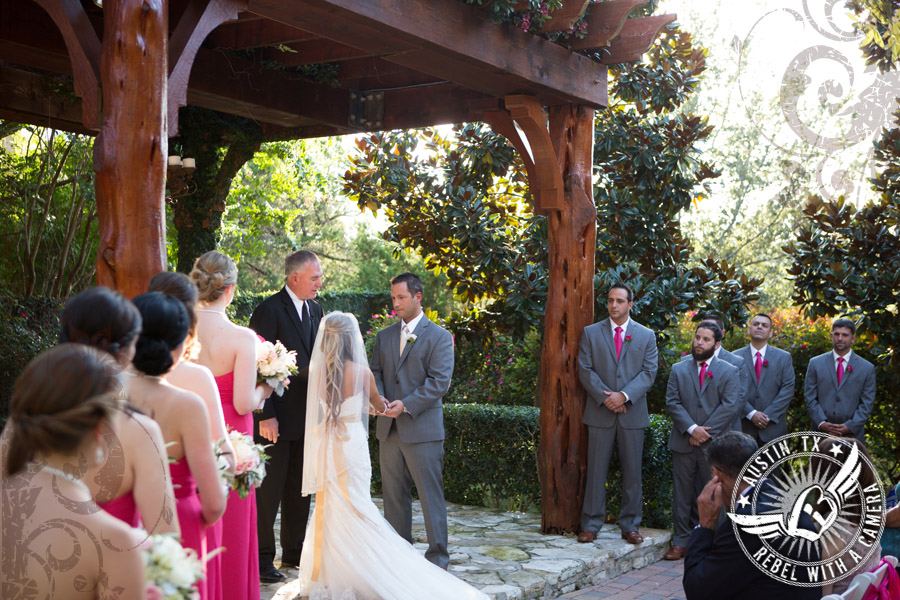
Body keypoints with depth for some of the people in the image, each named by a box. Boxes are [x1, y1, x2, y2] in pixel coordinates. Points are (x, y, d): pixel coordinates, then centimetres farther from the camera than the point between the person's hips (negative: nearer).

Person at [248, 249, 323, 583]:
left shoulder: (315, 310, 10)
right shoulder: (269, 311, -13)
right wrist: (265, 416, -19)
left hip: (307, 416, 8)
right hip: (277, 418, -7)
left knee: (300, 489, 15)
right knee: (268, 490, 1)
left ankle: (294, 552, 27)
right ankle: (262, 559, 10)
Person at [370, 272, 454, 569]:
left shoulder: (439, 336, -3)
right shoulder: (384, 336, 15)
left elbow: (439, 381, -10)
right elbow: (375, 372, 13)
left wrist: (406, 405, -19)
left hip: (422, 430, -5)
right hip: (389, 430, 6)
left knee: (430, 495, -2)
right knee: (394, 495, 11)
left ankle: (437, 558, 7)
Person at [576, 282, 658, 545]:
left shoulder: (646, 335, 8)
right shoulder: (591, 333, 6)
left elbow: (649, 371, 0)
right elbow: (585, 369, 0)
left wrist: (624, 395, -13)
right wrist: (605, 397, -12)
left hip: (632, 412, 1)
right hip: (600, 413, -1)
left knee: (632, 471, 5)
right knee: (596, 469, 2)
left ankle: (630, 526, 14)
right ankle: (591, 524, 9)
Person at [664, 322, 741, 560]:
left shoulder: (729, 372, 4)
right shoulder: (678, 370, 10)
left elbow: (730, 406, -6)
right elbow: (672, 403, 1)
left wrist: (705, 431, -13)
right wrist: (691, 429, -12)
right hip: (684, 442, 2)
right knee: (682, 494, 4)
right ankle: (681, 542, 12)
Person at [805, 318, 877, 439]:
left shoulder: (867, 368, 6)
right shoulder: (815, 363, 7)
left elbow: (867, 404, 2)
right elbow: (810, 399, 3)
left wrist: (850, 426, -11)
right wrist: (822, 423, -10)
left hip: (852, 434, 0)